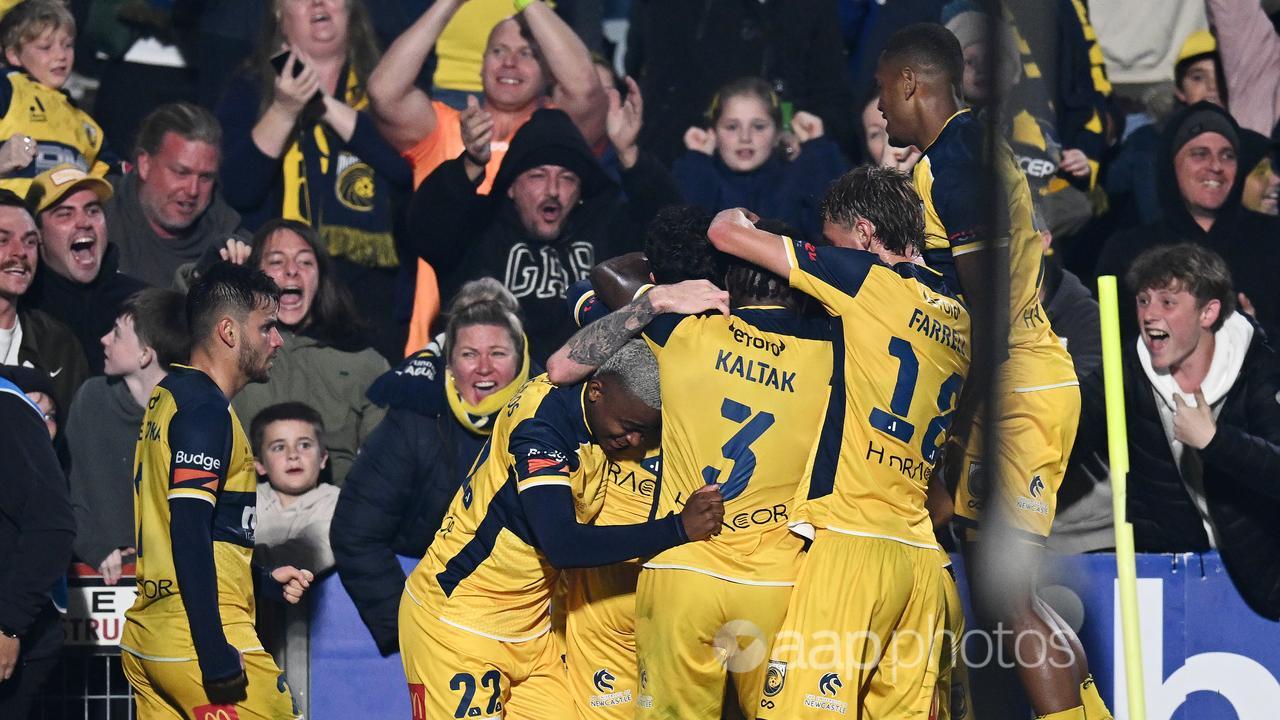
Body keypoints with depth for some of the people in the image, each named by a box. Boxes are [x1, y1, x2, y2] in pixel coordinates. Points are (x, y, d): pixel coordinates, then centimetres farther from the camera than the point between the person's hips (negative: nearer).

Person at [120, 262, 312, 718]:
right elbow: (189, 534, -20)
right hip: (199, 639, -10)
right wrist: (216, 656, -23)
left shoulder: (167, 399, 18)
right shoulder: (207, 410, -11)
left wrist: (263, 580, 30)